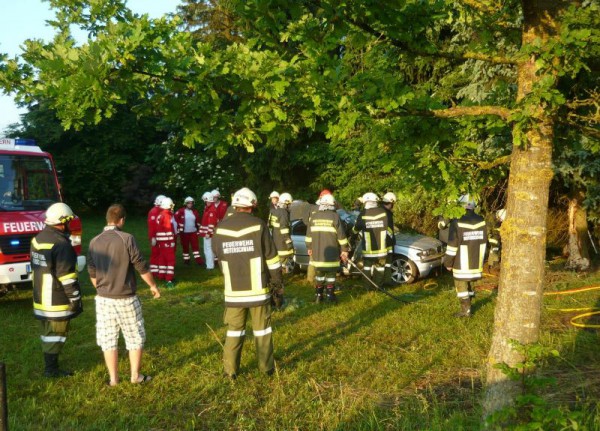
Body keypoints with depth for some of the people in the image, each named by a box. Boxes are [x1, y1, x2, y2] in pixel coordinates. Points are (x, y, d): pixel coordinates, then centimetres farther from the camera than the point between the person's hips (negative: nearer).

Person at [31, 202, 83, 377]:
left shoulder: (37, 239, 9)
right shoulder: (61, 244, -20)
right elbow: (67, 277, -21)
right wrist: (76, 300, -13)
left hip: (40, 297, 9)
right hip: (57, 300, -9)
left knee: (47, 332, 17)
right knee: (57, 333, 1)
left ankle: (50, 364, 26)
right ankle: (51, 369, 7)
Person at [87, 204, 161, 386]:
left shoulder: (94, 242, 0)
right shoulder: (127, 239, -14)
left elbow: (92, 272, 9)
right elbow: (141, 266, -11)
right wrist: (153, 285, 4)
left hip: (103, 299, 4)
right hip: (126, 299, -4)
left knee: (108, 340, 12)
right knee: (135, 337, 11)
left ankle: (113, 378, 18)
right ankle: (135, 375, 18)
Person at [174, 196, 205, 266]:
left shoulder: (195, 212, 6)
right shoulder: (181, 211, -8)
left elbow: (198, 221, 15)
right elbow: (176, 218, -9)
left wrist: (198, 229, 14)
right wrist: (179, 228, -10)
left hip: (193, 232, 2)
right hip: (184, 232, -2)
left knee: (195, 246, -1)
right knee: (185, 247, 7)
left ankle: (198, 260, -2)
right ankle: (186, 260, 18)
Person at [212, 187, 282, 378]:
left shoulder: (221, 228, -1)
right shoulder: (258, 225, -10)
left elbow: (219, 258, 10)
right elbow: (271, 257, -7)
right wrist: (277, 280, 3)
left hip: (233, 290, 2)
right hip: (257, 288, -2)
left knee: (234, 329, 13)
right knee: (262, 328, 11)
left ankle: (230, 369, 17)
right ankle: (266, 367, 19)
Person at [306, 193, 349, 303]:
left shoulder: (314, 217, 5)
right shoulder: (335, 216, -8)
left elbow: (309, 234, 11)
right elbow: (341, 235, -7)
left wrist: (309, 248, 22)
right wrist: (344, 250, 0)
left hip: (317, 252, 4)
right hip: (331, 252, -3)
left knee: (319, 273, 12)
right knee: (330, 273, 5)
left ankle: (318, 295, 14)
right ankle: (330, 296, 7)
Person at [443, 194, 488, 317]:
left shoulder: (457, 223, -19)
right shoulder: (481, 222, 1)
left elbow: (452, 246, -17)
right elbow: (484, 242, 11)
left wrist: (448, 262, -7)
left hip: (462, 262, -6)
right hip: (476, 261, 6)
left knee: (461, 284, 5)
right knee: (470, 281, 20)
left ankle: (465, 310, 6)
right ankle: (467, 306, 29)